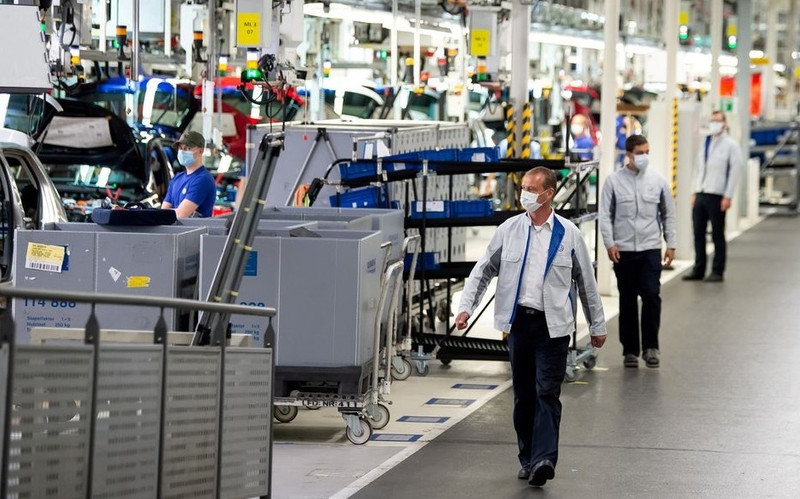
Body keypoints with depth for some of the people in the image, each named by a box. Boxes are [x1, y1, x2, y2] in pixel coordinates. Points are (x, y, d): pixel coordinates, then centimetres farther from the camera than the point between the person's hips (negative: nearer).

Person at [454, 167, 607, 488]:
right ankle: (528, 459, 17)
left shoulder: (568, 234, 0)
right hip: (519, 320, 3)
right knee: (523, 394, 8)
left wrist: (597, 326, 11)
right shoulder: (509, 230, 4)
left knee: (547, 393, -10)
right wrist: (466, 307, -2)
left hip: (553, 325, -3)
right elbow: (482, 271, 10)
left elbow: (586, 282, 8)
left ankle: (543, 459, -17)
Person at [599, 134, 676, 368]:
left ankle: (650, 347, -1)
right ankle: (630, 350, 15)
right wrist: (609, 243, -8)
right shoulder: (614, 181, 0)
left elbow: (668, 215, 12)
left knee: (651, 295, -12)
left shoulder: (658, 181, 5)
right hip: (623, 250, 0)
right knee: (627, 301, 6)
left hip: (651, 248, 0)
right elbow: (605, 215, 1)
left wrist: (671, 244, 8)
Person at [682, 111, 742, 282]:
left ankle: (718, 272, 7)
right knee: (698, 234, 7)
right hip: (700, 195, 6)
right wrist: (694, 192, 12)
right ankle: (698, 269, 14)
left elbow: (735, 171, -7)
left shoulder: (730, 145, -2)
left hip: (716, 196, -6)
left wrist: (728, 196, -13)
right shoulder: (705, 144, 17)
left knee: (717, 235, 1)